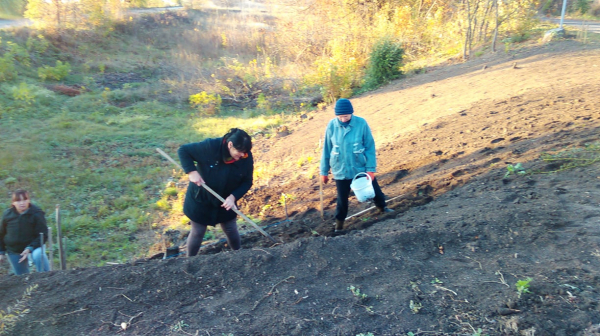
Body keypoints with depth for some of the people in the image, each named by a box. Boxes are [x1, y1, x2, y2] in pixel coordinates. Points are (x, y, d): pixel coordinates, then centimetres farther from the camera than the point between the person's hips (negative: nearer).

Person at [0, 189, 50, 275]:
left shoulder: (37, 214, -17)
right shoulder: (7, 215, -6)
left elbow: (43, 234, -18)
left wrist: (30, 248, -29)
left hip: (33, 245, -4)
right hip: (13, 251, 4)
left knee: (38, 255, -37)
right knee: (21, 276, 11)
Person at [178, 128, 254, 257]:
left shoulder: (247, 158, -20)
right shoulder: (210, 146, -30)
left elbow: (247, 182, -8)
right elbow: (183, 150, -18)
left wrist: (233, 196, -24)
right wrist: (191, 171, -30)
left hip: (226, 201, 3)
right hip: (200, 199, -3)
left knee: (231, 230, 18)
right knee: (197, 232, 14)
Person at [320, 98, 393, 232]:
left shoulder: (361, 123, -16)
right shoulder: (332, 125, -12)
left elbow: (370, 147, -8)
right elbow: (326, 149, -2)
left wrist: (371, 169, -10)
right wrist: (324, 171, 3)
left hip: (361, 167, 1)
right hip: (341, 170, 0)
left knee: (374, 190, 19)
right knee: (342, 199, 9)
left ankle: (382, 208, 49)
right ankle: (339, 223, 31)